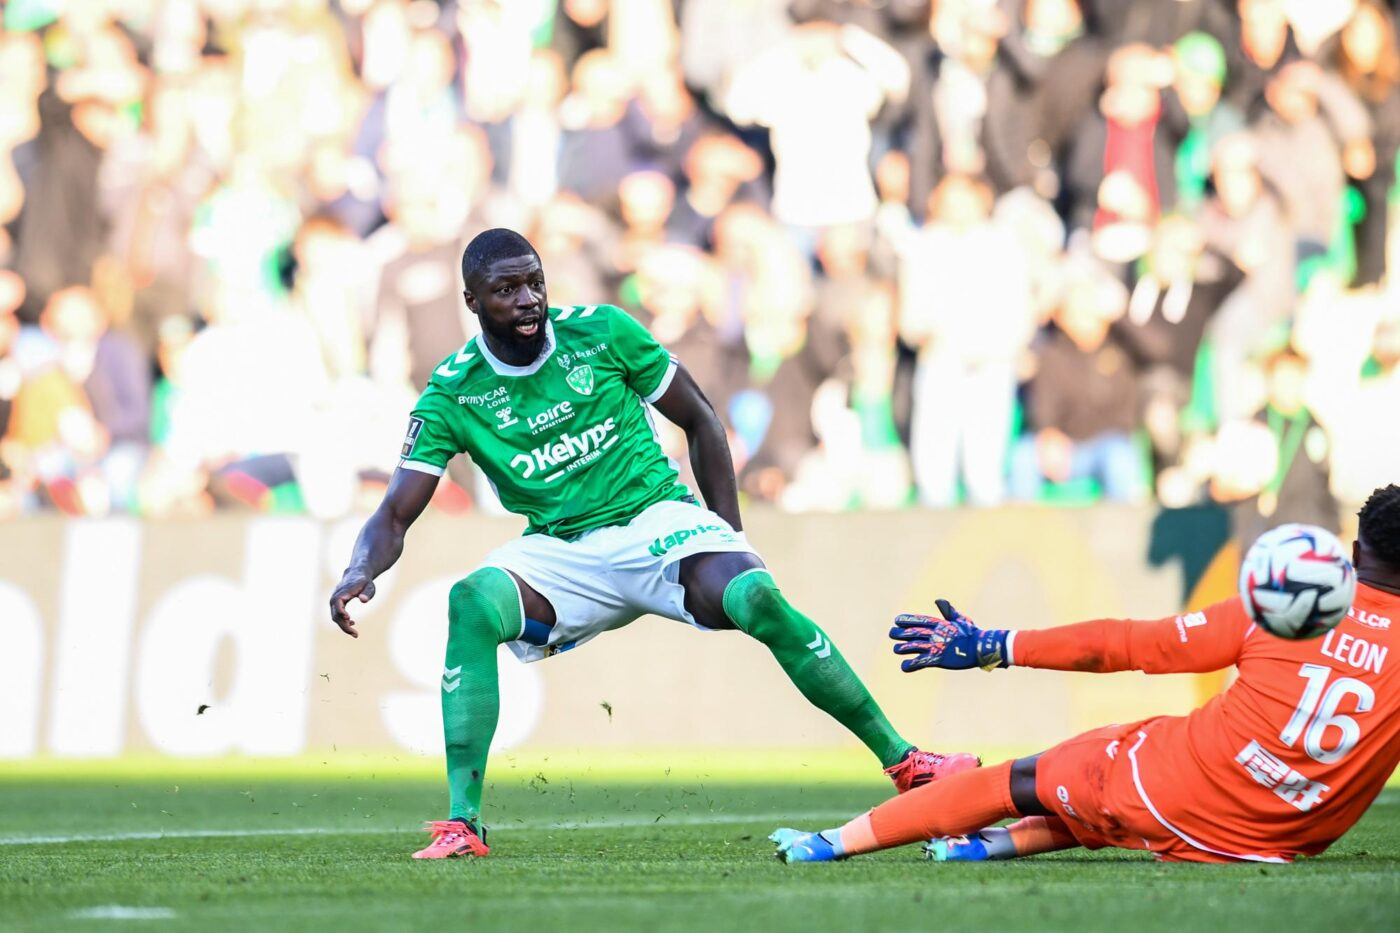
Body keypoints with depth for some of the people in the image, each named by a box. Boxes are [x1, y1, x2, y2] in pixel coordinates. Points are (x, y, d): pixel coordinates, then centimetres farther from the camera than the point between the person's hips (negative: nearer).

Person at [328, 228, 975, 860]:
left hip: (657, 522, -1)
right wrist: (360, 571, -29)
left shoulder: (601, 332, -5)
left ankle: (900, 760, -17)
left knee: (758, 599, -28)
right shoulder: (453, 392, -5)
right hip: (558, 553, 1)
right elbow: (395, 514, -6)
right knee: (470, 606, -29)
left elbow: (698, 420, 6)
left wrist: (729, 539, 1)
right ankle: (462, 822, -29)